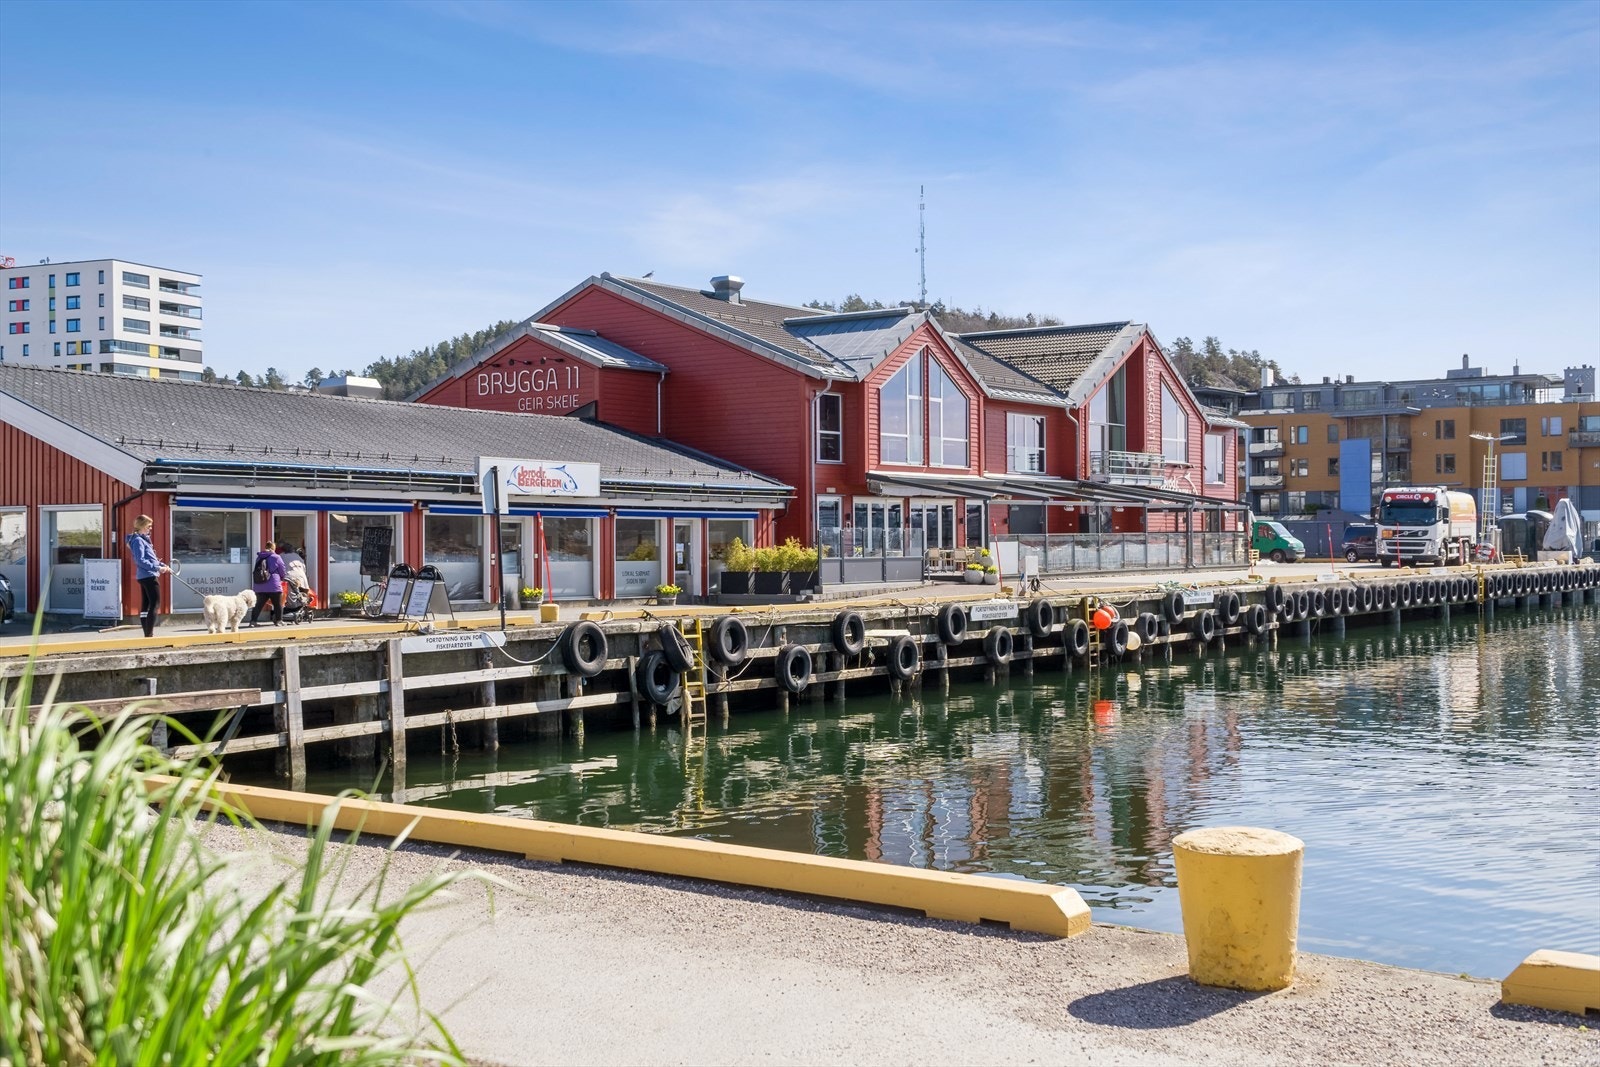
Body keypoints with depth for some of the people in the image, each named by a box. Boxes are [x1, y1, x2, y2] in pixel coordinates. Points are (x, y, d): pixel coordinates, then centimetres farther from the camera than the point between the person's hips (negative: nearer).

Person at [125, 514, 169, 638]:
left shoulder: (144, 539, 16)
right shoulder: (138, 540, -12)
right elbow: (140, 561, -20)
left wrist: (163, 565, 10)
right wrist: (157, 568, -23)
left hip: (144, 577, 10)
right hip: (148, 576, -10)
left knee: (145, 605, 10)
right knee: (155, 604, -10)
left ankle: (148, 634, 14)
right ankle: (149, 634, -12)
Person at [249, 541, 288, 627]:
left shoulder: (259, 558, 10)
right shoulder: (276, 557, -6)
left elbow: (255, 571, 20)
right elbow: (283, 571, 0)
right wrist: (281, 578, 21)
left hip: (259, 587, 5)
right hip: (274, 586, -5)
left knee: (259, 604, 8)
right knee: (278, 604, 9)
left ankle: (253, 620, 2)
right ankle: (278, 620, 13)